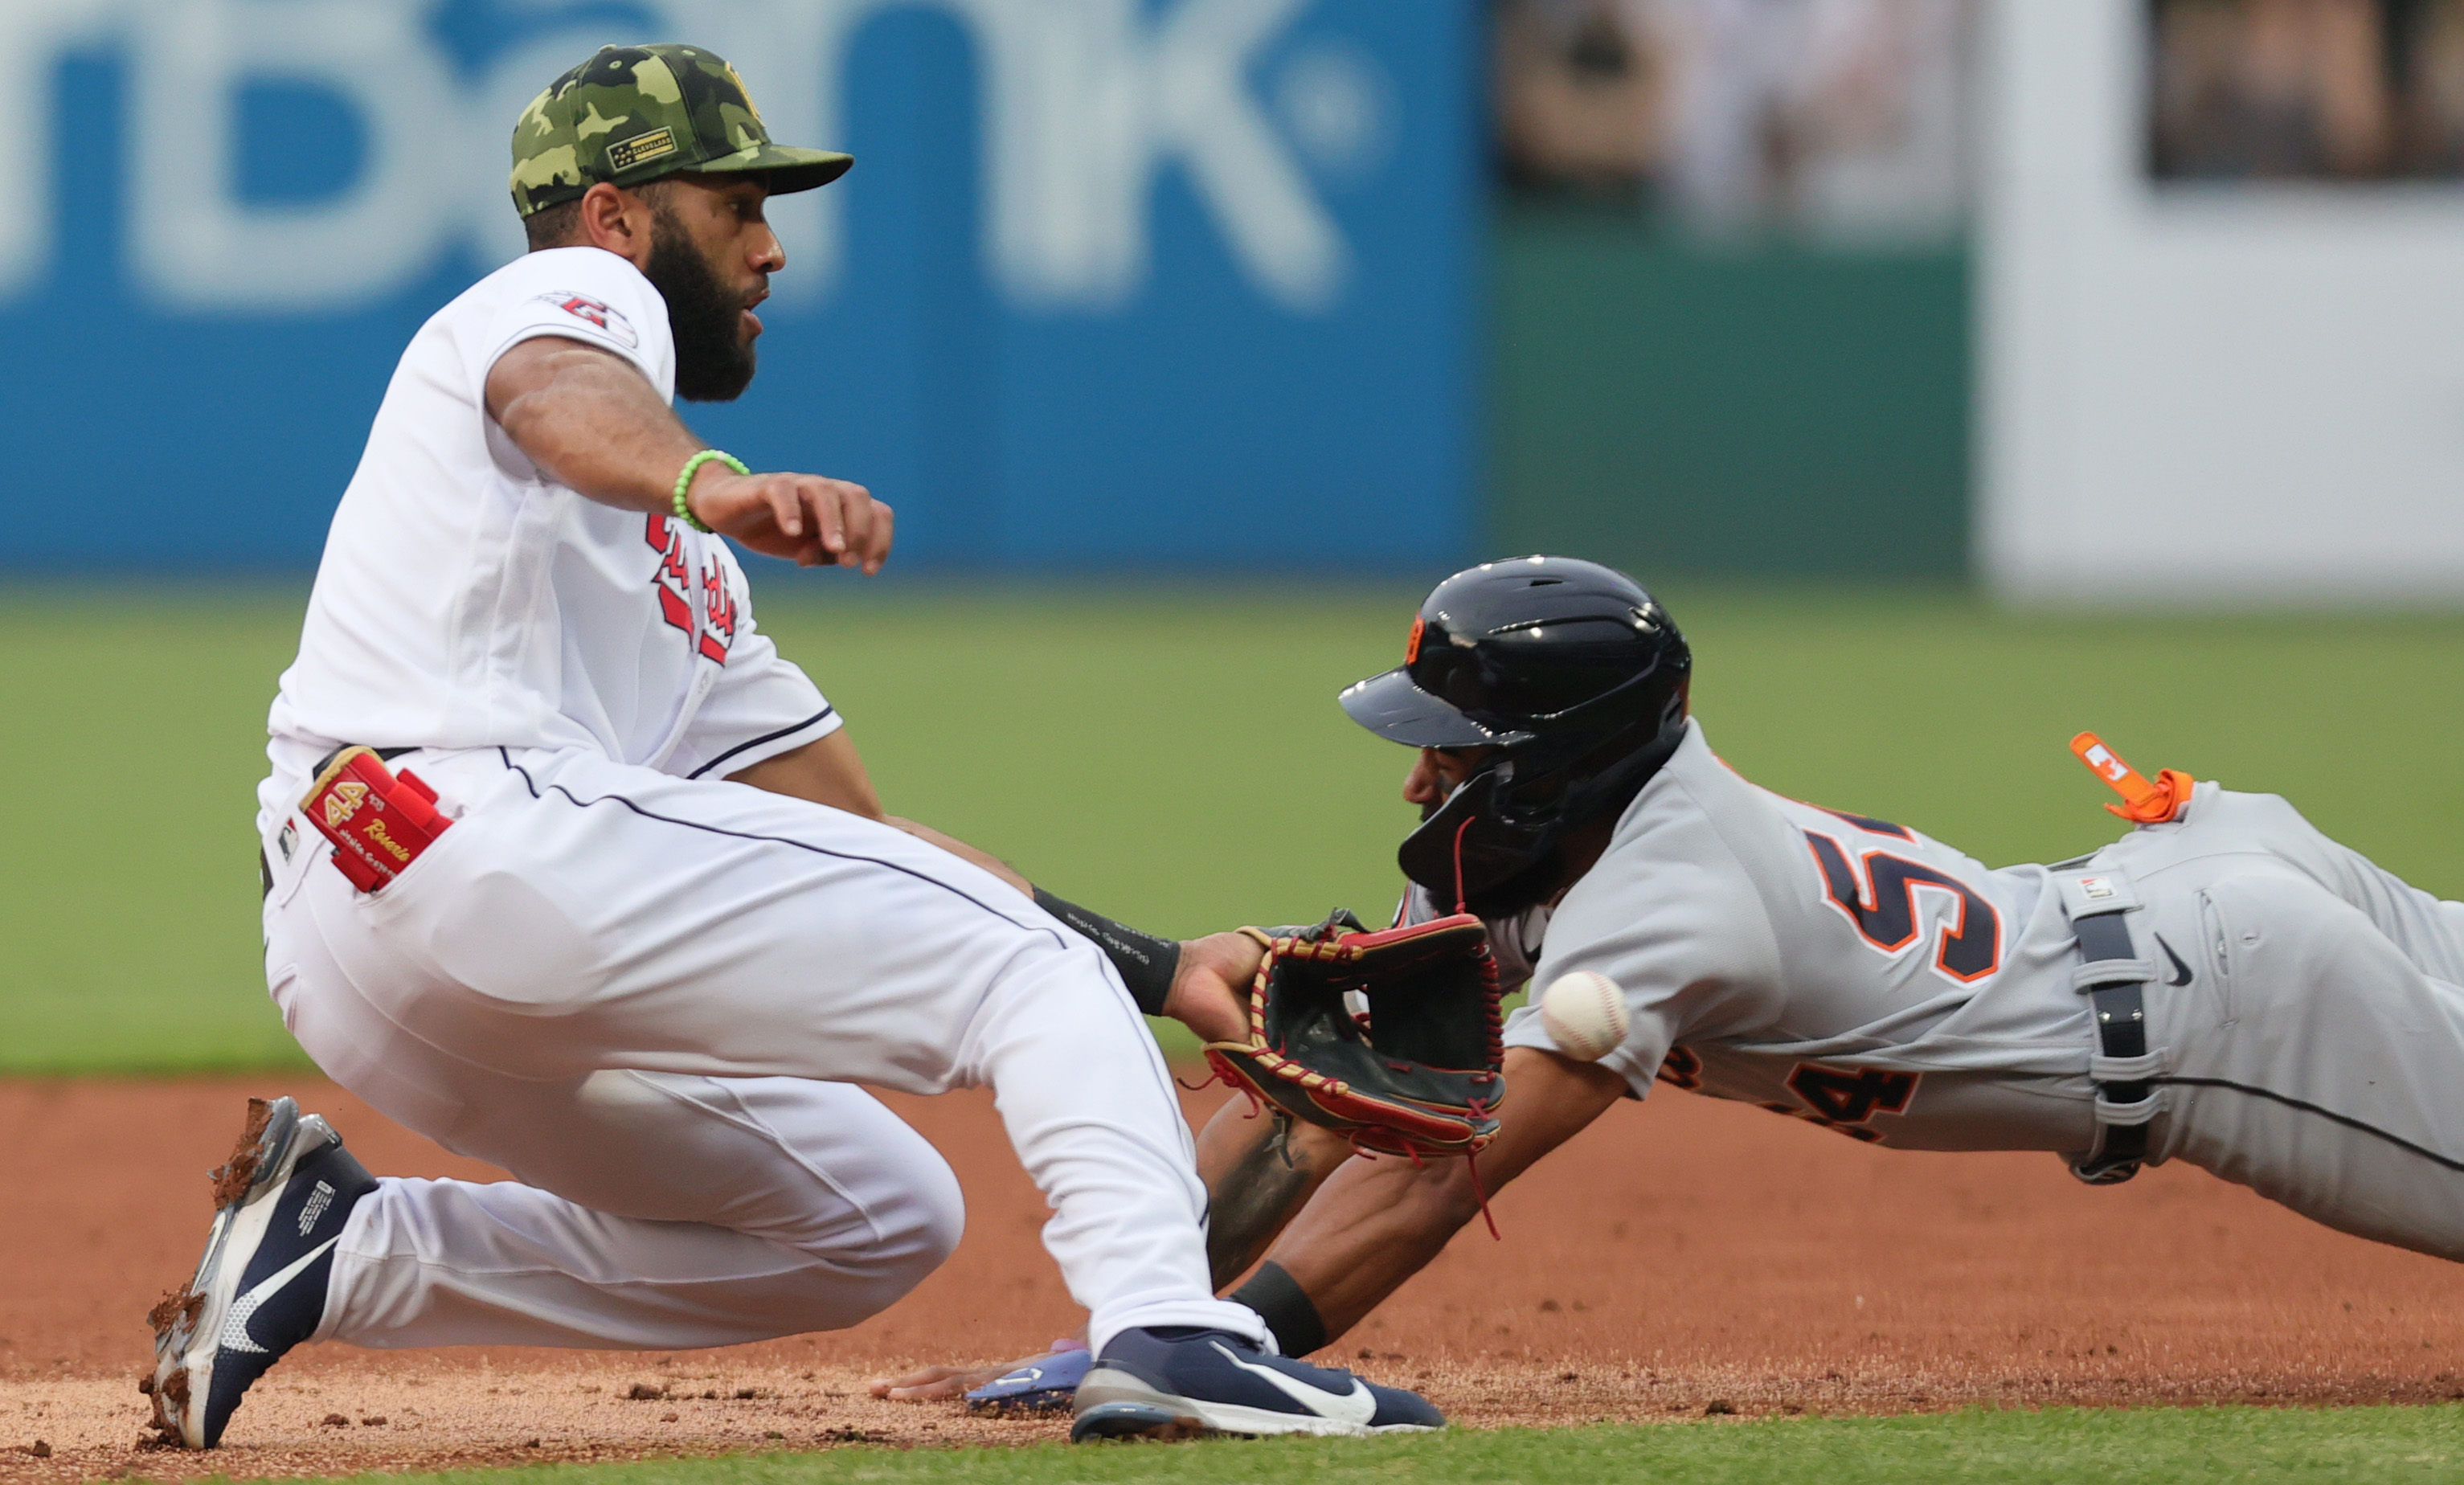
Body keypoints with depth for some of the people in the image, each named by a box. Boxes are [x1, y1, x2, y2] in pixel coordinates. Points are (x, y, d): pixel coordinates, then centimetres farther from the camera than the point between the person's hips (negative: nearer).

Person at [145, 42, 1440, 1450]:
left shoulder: (684, 560, 34)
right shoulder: (568, 301, 8)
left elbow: (859, 837, 30)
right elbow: (561, 398, -20)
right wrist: (713, 484, -43)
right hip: (480, 828, -9)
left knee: (880, 1218, 20)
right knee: (1029, 964, -6)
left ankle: (341, 1248, 10)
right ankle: (1168, 1334, -29)